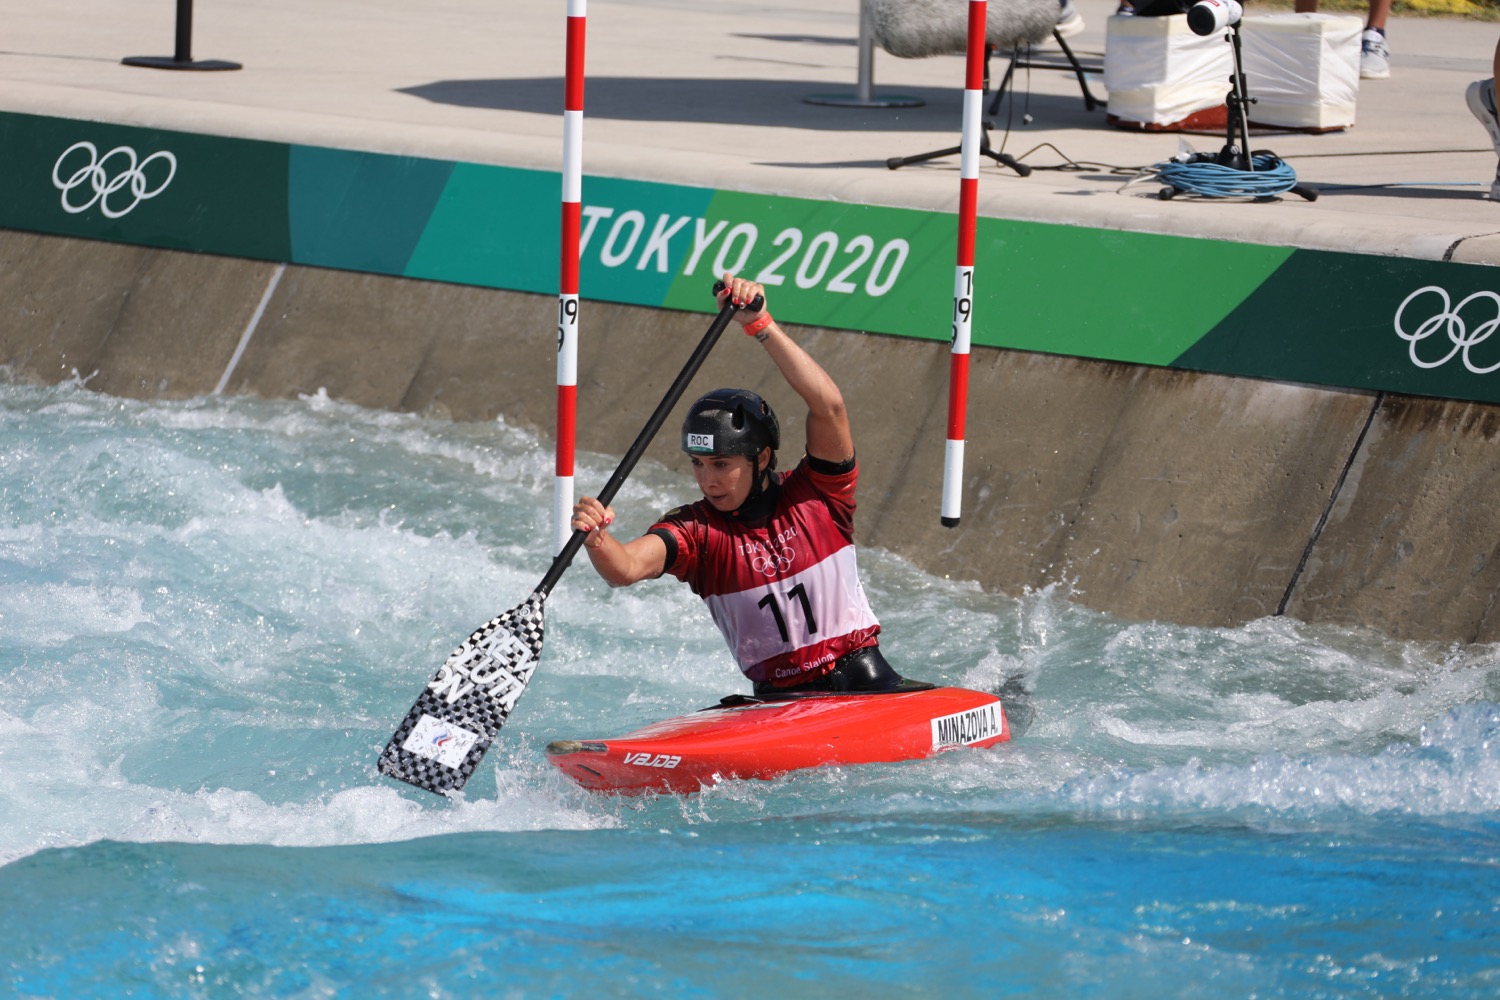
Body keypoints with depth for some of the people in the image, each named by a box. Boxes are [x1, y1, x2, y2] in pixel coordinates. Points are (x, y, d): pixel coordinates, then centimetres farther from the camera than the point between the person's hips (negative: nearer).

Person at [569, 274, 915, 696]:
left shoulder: (816, 495, -1)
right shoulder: (694, 530, 1)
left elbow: (828, 406, -17)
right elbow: (625, 568, -18)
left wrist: (760, 324, -24)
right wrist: (596, 539, -42)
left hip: (868, 684, -2)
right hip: (777, 700, 2)